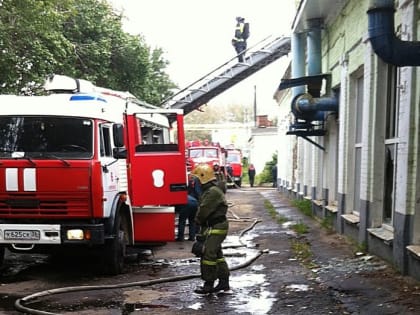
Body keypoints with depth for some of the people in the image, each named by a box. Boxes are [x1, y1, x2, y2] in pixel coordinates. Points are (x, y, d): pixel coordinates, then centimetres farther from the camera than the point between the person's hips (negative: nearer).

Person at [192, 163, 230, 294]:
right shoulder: (209, 190, 15)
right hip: (214, 227, 11)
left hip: (216, 228, -11)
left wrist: (198, 221, 0)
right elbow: (203, 208, 15)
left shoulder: (213, 192, -19)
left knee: (208, 254, -8)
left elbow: (204, 210, -20)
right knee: (217, 254, 15)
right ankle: (224, 282, 22)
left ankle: (209, 284, -1)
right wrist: (202, 230, 10)